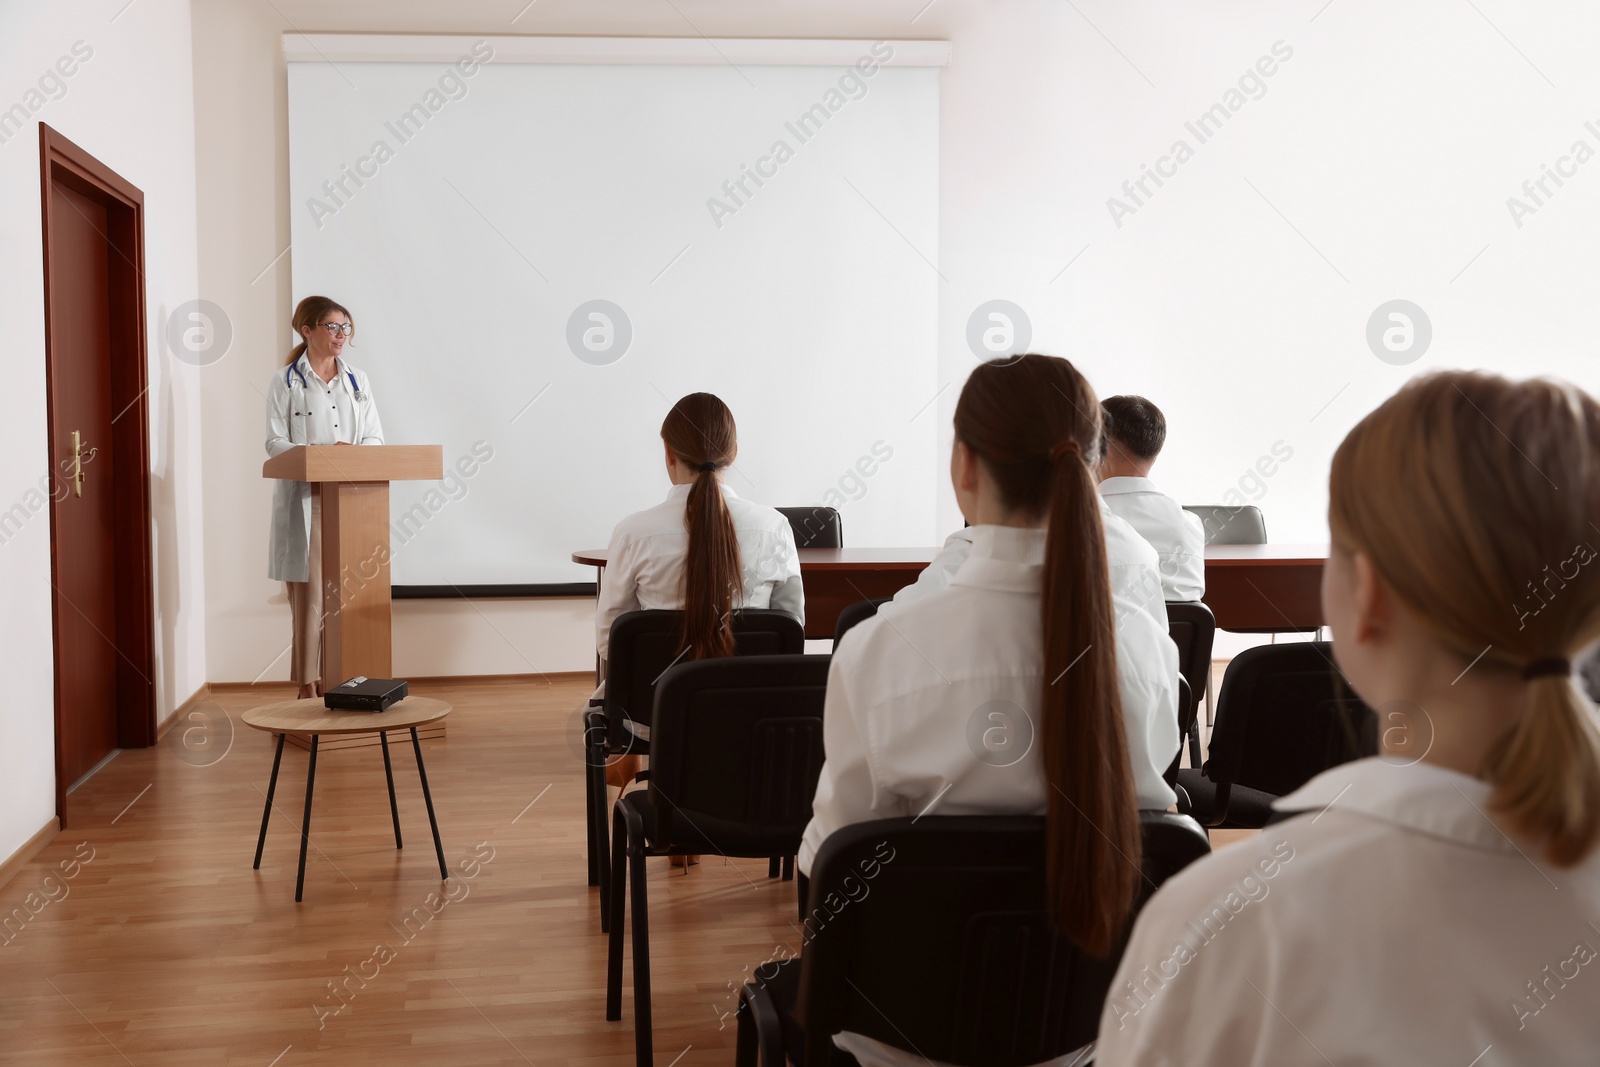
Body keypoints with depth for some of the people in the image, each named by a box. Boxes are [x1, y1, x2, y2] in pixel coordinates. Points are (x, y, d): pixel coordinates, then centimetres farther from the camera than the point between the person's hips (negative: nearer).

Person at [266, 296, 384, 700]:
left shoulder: (357, 380, 14)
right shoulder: (285, 381, 2)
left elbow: (375, 437, 12)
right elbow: (275, 441, -4)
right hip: (304, 498, -3)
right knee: (308, 593, -4)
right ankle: (308, 685, 2)